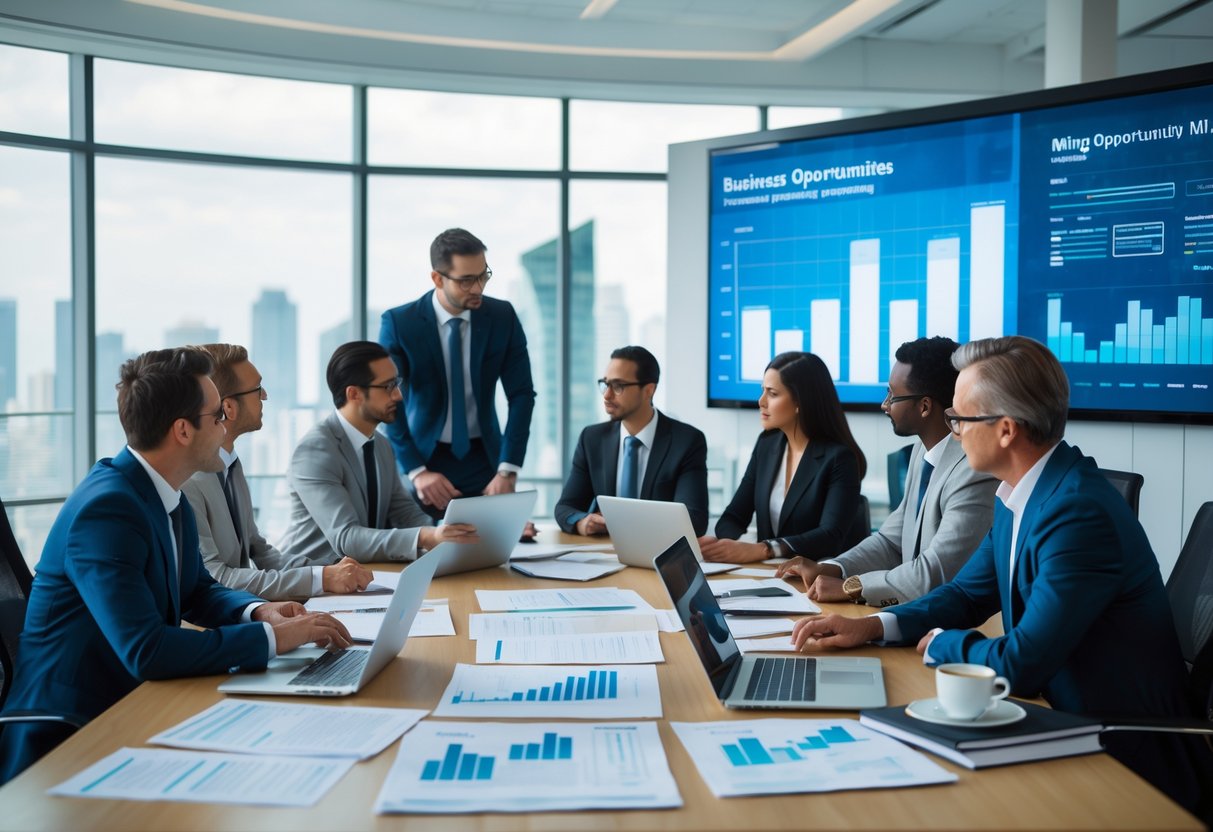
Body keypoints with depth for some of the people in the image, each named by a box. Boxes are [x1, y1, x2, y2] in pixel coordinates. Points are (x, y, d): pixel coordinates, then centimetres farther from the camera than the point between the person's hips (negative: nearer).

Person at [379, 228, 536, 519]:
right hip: (423, 459, -2)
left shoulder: (503, 316, -5)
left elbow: (521, 395, -6)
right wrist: (416, 471, -22)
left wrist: (508, 471, -14)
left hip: (484, 459, 2)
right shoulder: (398, 323, -11)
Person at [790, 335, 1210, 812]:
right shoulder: (1020, 496, 2)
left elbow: (1019, 665, -27)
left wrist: (939, 643, -8)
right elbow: (968, 593, 13)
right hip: (1063, 720, 7)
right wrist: (871, 626, -1)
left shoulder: (1079, 512, -26)